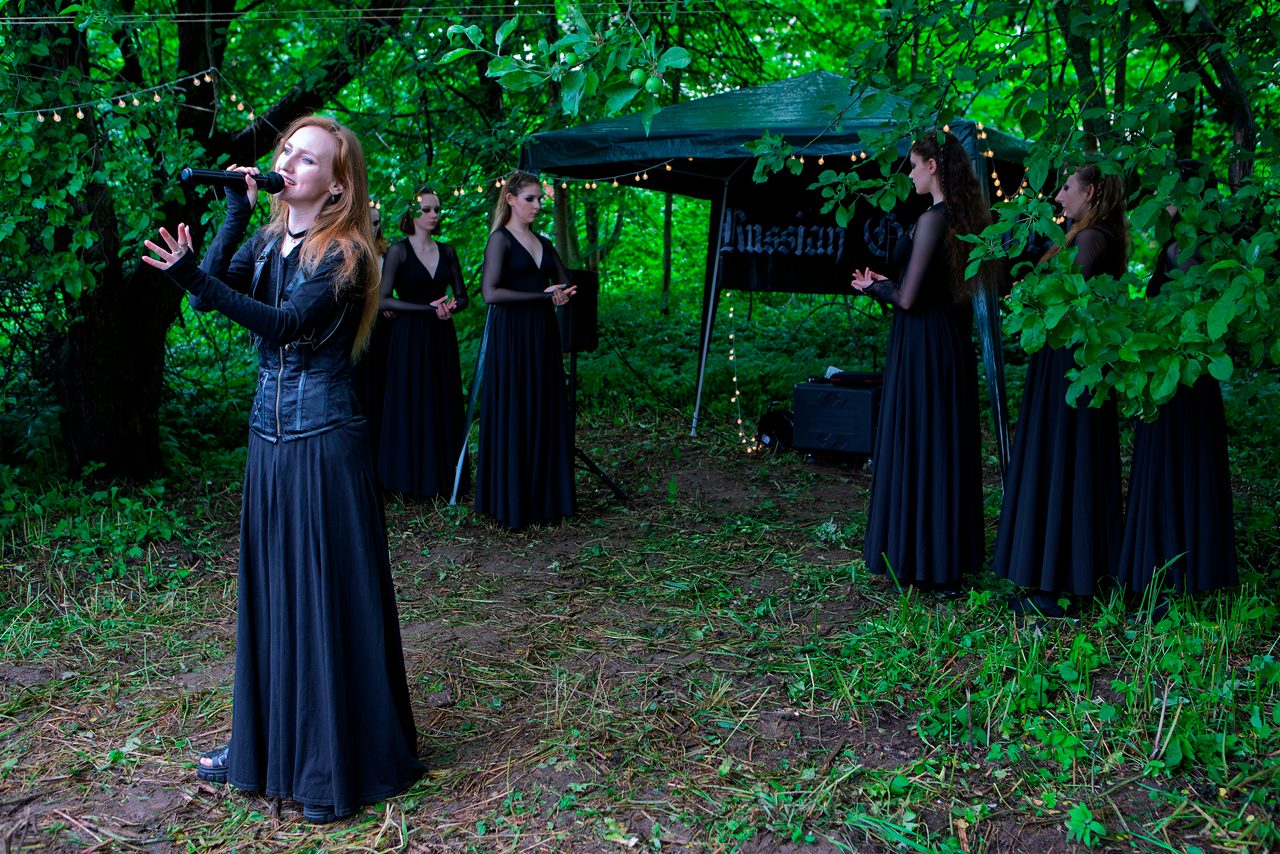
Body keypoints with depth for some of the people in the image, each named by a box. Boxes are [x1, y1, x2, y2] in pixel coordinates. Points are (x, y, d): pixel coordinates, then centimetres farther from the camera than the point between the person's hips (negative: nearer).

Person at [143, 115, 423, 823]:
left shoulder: (344, 253, -10)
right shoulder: (267, 241, 10)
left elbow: (286, 324, -24)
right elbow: (209, 290, -5)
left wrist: (196, 279, -35)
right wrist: (237, 210, -8)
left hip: (324, 443, -7)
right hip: (270, 435, 7)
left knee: (326, 593, 0)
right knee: (270, 588, 14)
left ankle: (338, 764, 15)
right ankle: (269, 743, 31)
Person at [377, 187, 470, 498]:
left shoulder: (446, 251, 10)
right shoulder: (399, 250, -3)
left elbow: (462, 296, 14)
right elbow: (383, 300, -10)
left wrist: (451, 308, -9)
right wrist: (429, 308, -15)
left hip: (442, 336, 4)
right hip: (410, 337, -4)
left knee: (445, 405, 5)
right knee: (412, 405, -1)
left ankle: (444, 477, 14)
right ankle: (413, 477, 8)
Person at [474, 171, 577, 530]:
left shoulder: (543, 243, 16)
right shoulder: (500, 239, -5)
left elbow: (566, 284, 21)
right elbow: (490, 293, -16)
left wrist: (562, 295, -3)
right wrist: (543, 296, -15)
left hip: (543, 335, 7)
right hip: (511, 336, -7)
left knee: (545, 416, 6)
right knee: (513, 417, -3)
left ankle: (543, 500, 13)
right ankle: (512, 504, 5)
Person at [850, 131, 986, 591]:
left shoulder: (932, 220, -17)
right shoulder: (963, 218, 10)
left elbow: (908, 298, -20)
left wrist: (874, 286, -1)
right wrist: (885, 282, 16)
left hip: (921, 346, -9)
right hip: (953, 343, 9)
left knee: (915, 446, 0)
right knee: (947, 447, 14)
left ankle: (917, 557, 8)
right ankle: (950, 553, 23)